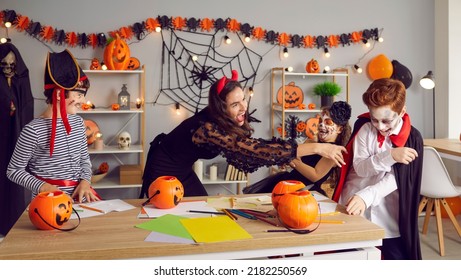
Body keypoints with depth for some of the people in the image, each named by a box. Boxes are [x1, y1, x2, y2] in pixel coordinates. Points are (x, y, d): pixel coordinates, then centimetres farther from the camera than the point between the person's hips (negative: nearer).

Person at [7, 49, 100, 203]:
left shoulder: (78, 121, 6)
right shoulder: (33, 130, -12)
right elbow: (13, 170, -4)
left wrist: (85, 182, -3)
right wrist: (43, 186, -16)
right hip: (50, 200, -5)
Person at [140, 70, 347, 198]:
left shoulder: (225, 122, -13)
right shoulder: (207, 128, -38)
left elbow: (244, 158, -8)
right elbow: (257, 149, -44)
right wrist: (316, 148, -45)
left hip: (183, 171, 7)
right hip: (163, 172, -7)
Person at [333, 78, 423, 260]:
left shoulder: (412, 138, -8)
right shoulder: (364, 128, -5)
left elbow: (395, 179, -16)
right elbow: (360, 167, -13)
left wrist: (365, 196, -31)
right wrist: (390, 156, -29)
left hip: (388, 215, -1)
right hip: (352, 206, 1)